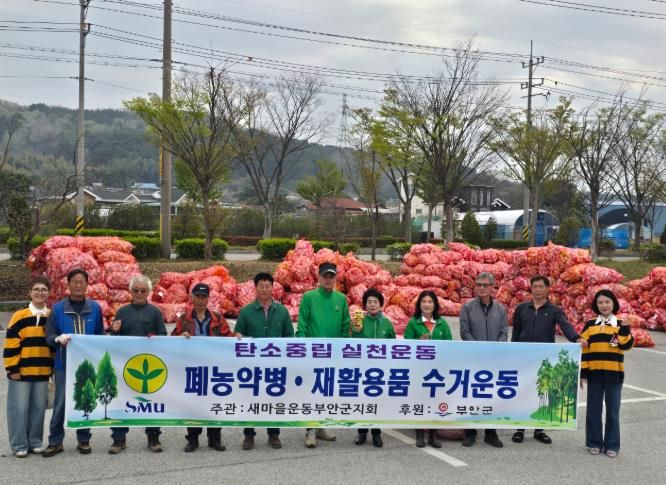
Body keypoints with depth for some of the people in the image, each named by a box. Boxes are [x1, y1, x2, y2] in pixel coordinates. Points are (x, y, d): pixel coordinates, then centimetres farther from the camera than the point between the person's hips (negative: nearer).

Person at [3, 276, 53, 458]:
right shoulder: (19, 317, -6)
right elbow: (11, 345, -8)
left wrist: (53, 366, 11)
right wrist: (12, 368, -11)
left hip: (43, 372, 4)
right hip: (21, 371, -4)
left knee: (38, 408, 9)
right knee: (19, 408, -1)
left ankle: (35, 442, 20)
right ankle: (19, 445, 8)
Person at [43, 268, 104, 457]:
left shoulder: (95, 308, 3)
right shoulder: (58, 308, -1)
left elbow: (100, 336, 9)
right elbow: (49, 336, 0)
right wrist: (59, 338, -22)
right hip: (64, 364, -1)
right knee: (60, 404, 1)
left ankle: (84, 440, 20)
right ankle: (55, 441, 13)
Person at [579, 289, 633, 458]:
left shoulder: (621, 325, 3)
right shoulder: (590, 325, 4)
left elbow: (627, 346, -11)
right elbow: (583, 349, 3)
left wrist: (624, 329, -24)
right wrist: (582, 372, -2)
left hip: (614, 374, -1)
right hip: (594, 373, 1)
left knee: (612, 411, 4)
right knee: (594, 410, 6)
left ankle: (612, 445, 13)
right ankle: (594, 443, 16)